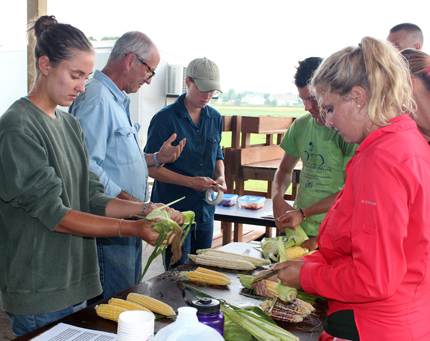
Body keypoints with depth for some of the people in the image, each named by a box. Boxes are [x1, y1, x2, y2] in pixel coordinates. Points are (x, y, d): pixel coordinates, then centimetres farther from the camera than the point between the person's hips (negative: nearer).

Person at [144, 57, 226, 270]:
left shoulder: (215, 118, 8)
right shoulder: (165, 119, -10)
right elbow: (151, 166, -11)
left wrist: (220, 177, -2)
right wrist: (190, 182, -19)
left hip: (205, 210, 6)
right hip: (174, 210, -6)